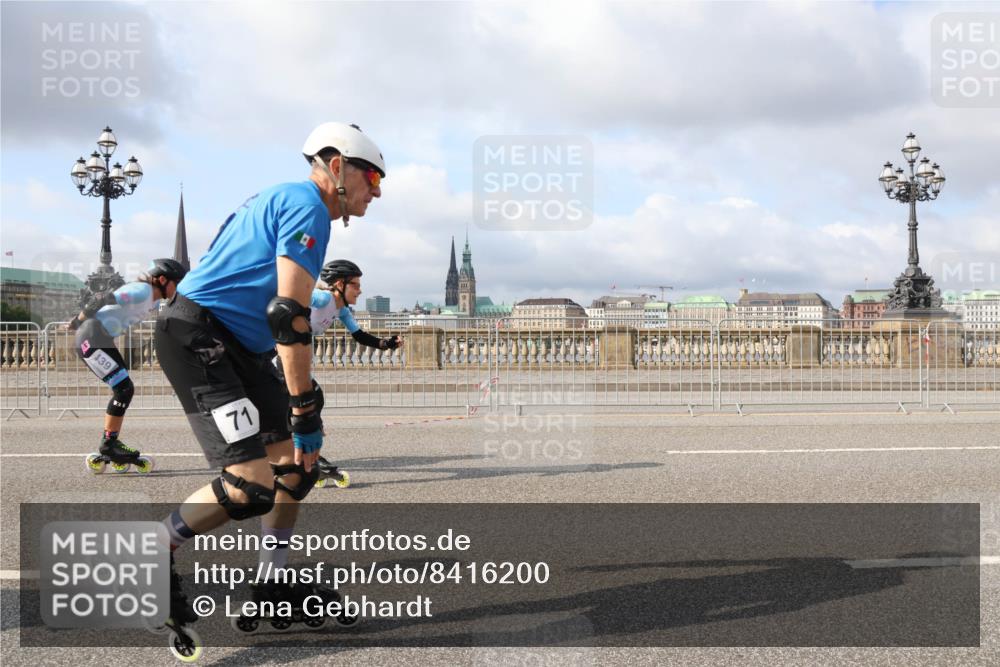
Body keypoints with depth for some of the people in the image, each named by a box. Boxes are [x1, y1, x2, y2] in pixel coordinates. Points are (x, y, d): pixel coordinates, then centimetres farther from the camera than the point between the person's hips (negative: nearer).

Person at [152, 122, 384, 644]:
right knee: (252, 484, -18)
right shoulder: (307, 205, -12)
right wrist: (305, 410, -20)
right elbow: (289, 313, -21)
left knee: (295, 460, 12)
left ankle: (272, 590, 21)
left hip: (237, 344, 11)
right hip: (197, 337, -11)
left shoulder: (286, 199, 20)